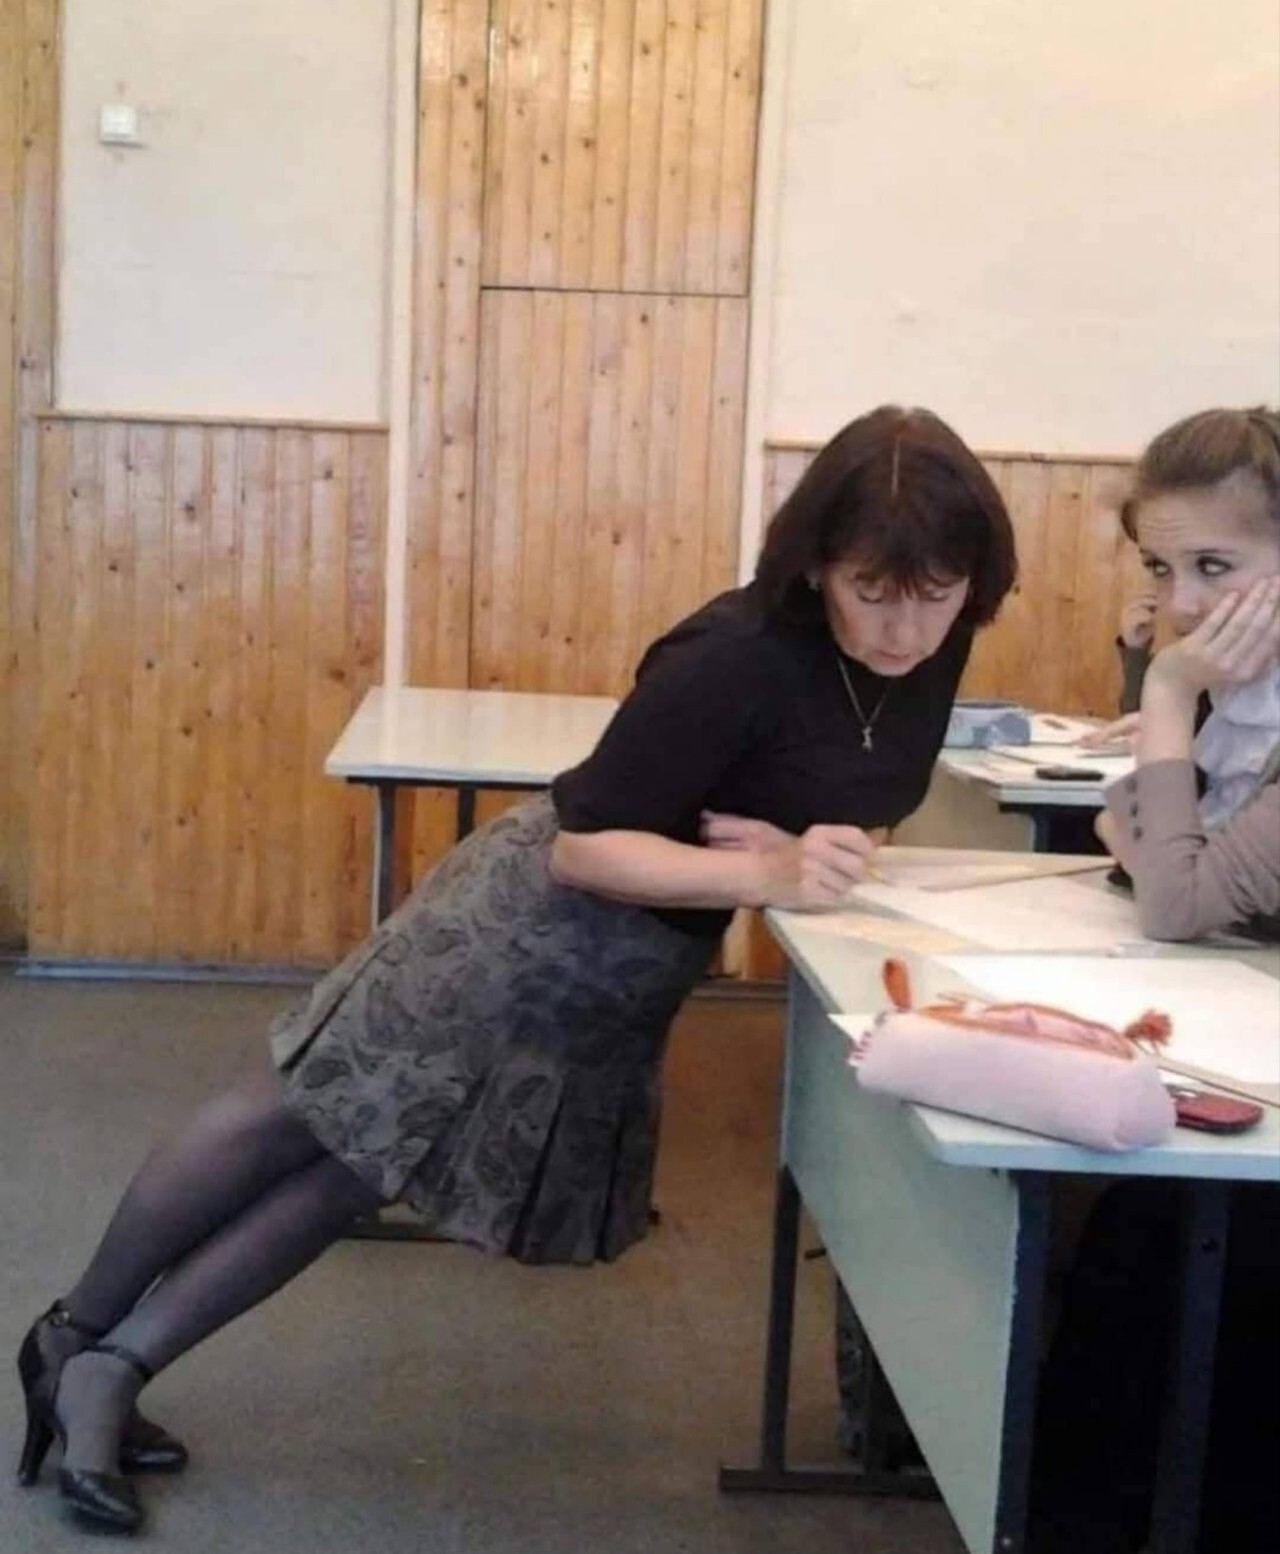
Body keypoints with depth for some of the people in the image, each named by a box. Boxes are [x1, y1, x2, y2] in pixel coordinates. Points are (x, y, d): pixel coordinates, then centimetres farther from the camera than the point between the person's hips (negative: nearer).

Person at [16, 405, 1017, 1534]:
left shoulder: (934, 645, -10)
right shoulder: (738, 658, -31)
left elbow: (867, 808, 3)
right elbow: (580, 845, -28)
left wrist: (813, 849, -19)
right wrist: (763, 875, -39)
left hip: (644, 963, 7)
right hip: (539, 912, -7)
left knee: (357, 1160, 12)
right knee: (304, 1113, 7)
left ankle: (111, 1366, 25)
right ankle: (73, 1335, 28)